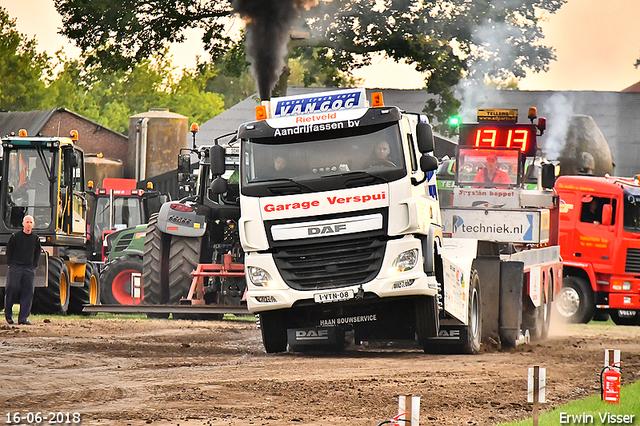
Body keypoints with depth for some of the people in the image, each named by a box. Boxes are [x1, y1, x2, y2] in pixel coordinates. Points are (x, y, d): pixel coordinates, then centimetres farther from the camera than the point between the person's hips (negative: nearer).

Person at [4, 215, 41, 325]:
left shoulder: (35, 238, 9)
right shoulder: (15, 236, 0)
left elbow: (37, 253, 20)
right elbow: (9, 250, 5)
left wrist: (35, 265, 11)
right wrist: (10, 264, 0)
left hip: (29, 268, 3)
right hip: (15, 267, -3)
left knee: (28, 293, -3)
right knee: (13, 289, -5)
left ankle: (23, 318, -3)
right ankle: (8, 314, 14)